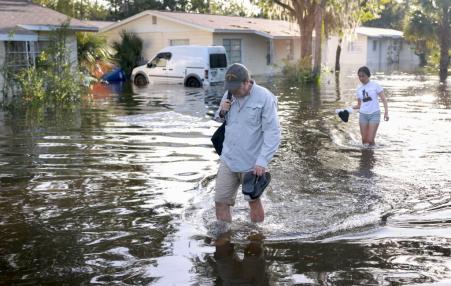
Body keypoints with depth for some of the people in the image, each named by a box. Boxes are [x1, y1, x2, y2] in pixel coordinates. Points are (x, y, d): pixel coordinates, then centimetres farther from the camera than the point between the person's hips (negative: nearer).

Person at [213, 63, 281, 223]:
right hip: (228, 159, 5)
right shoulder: (229, 94, 3)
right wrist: (221, 112, -6)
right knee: (220, 201, 3)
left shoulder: (264, 98, -14)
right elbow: (220, 119, 18)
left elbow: (272, 133, -16)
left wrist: (262, 161, -23)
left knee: (253, 201, 13)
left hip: (252, 163, -5)